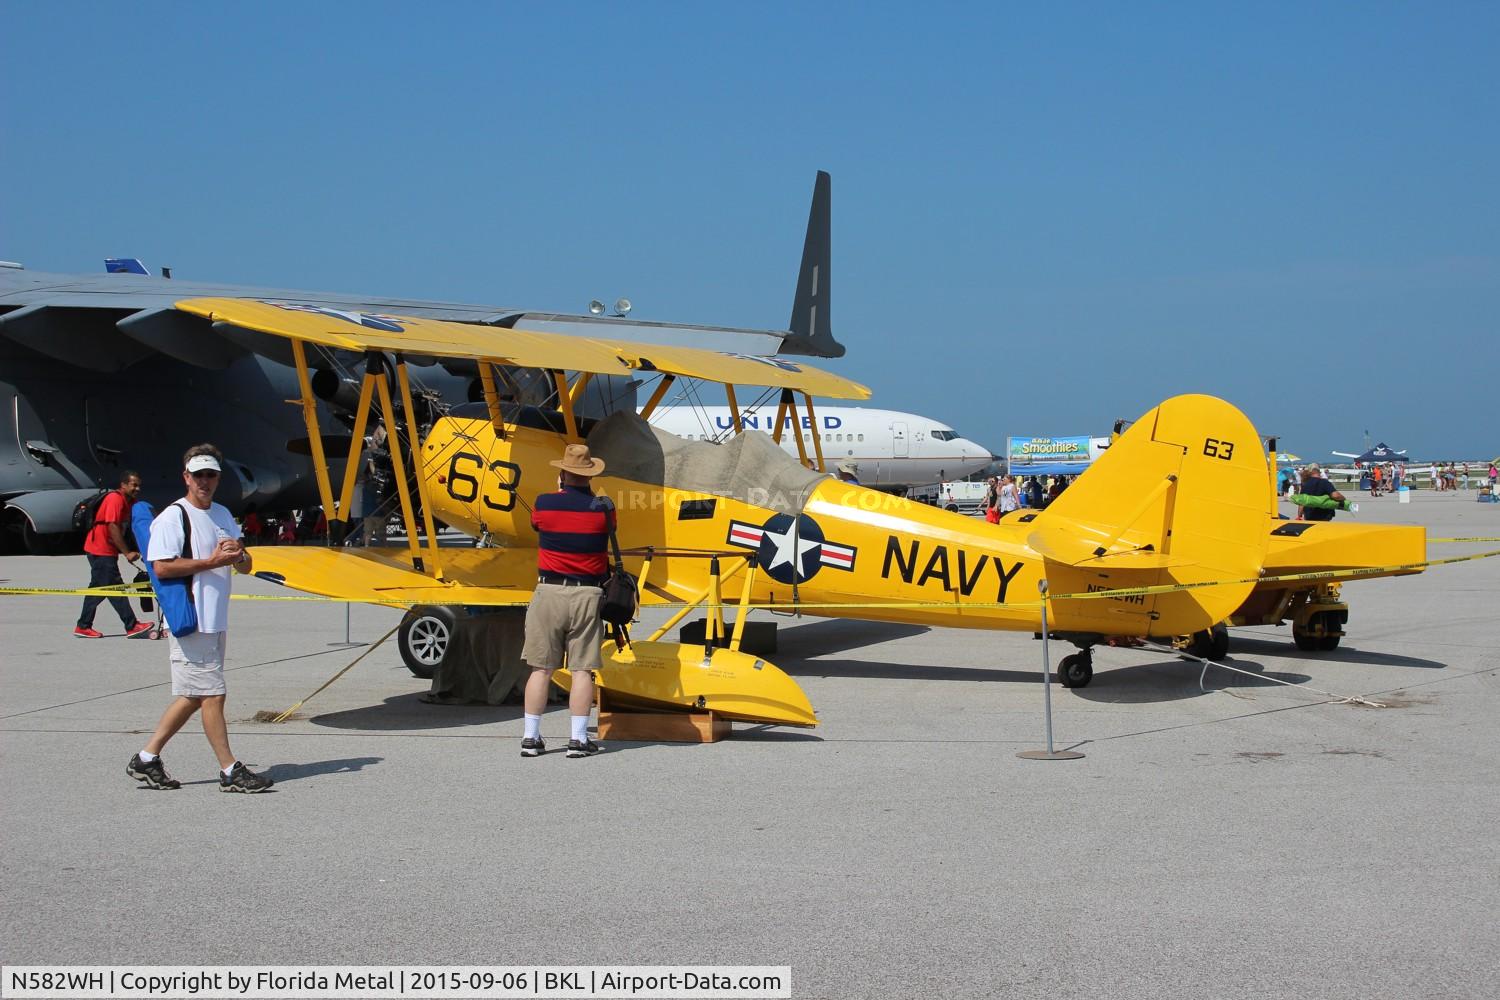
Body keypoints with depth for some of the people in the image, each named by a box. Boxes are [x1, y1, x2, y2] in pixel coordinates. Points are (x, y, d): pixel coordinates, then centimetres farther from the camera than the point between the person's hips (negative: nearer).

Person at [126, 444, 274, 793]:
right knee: (212, 694, -5)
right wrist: (211, 561, -17)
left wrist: (238, 555, -4)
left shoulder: (222, 514, 18)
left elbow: (245, 566, 20)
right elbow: (162, 567, -17)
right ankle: (230, 771, 1)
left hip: (216, 621, 8)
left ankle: (146, 759, 21)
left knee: (192, 696, 12)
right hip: (190, 621, -8)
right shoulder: (173, 516, -7)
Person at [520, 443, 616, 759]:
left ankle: (531, 737, 9)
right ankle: (579, 739, 4)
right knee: (582, 670, 4)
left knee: (541, 668, 7)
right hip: (587, 594, 0)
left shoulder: (544, 504, -4)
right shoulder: (603, 507, -4)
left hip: (549, 591, 1)